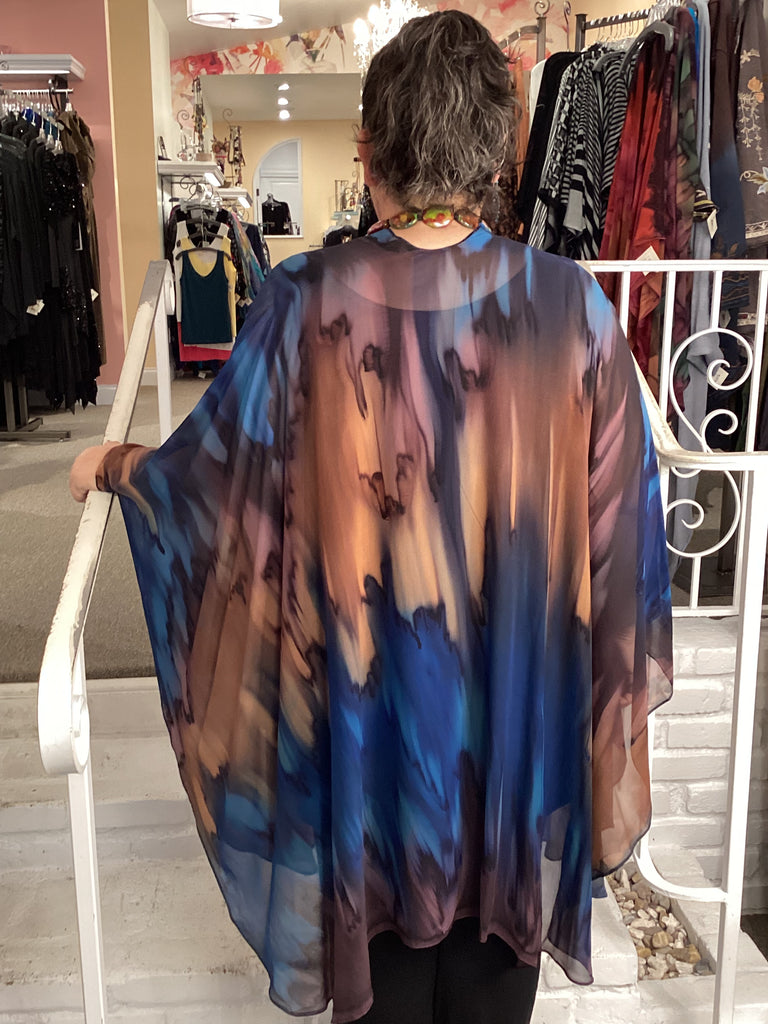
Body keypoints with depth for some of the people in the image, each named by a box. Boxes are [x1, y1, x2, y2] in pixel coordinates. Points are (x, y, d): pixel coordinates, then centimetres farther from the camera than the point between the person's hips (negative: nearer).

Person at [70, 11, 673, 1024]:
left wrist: (115, 466, 14)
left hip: (368, 673, 0)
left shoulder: (309, 302, -18)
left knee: (384, 902, 25)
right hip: (520, 678, 1)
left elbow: (217, 471, -7)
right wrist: (631, 657, 11)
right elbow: (620, 501, -7)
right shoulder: (569, 302, -15)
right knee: (504, 891, 25)